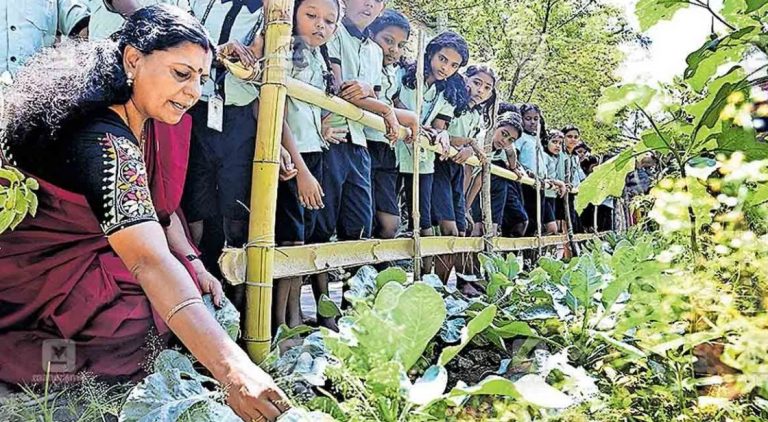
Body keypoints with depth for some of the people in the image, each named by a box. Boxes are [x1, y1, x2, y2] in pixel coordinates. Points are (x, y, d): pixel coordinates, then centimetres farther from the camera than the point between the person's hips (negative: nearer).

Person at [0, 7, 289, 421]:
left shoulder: (143, 120, -4)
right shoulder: (104, 142, -33)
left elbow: (157, 206, 8)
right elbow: (150, 262, -45)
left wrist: (193, 264, -7)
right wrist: (233, 370, -54)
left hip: (94, 255, 8)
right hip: (38, 277, -8)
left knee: (201, 293, -2)